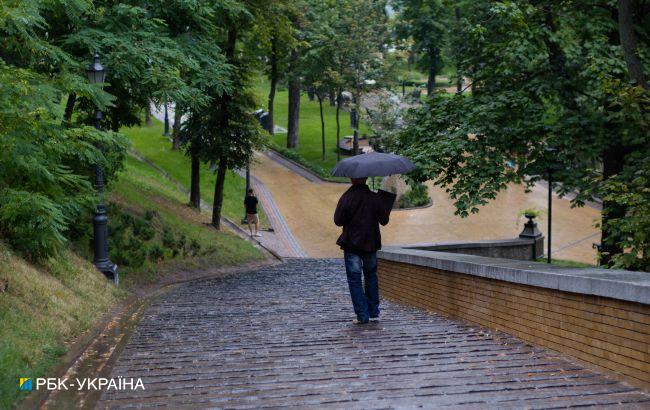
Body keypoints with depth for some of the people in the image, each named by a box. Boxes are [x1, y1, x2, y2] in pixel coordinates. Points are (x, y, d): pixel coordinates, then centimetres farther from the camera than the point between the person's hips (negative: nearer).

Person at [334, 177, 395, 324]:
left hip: (351, 244, -4)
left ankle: (362, 315, -2)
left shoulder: (347, 197, -12)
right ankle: (373, 312, 22)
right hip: (371, 244, 4)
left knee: (354, 279, 3)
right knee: (371, 276, 21)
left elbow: (338, 221, -9)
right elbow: (384, 220, 5)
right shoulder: (375, 197, -2)